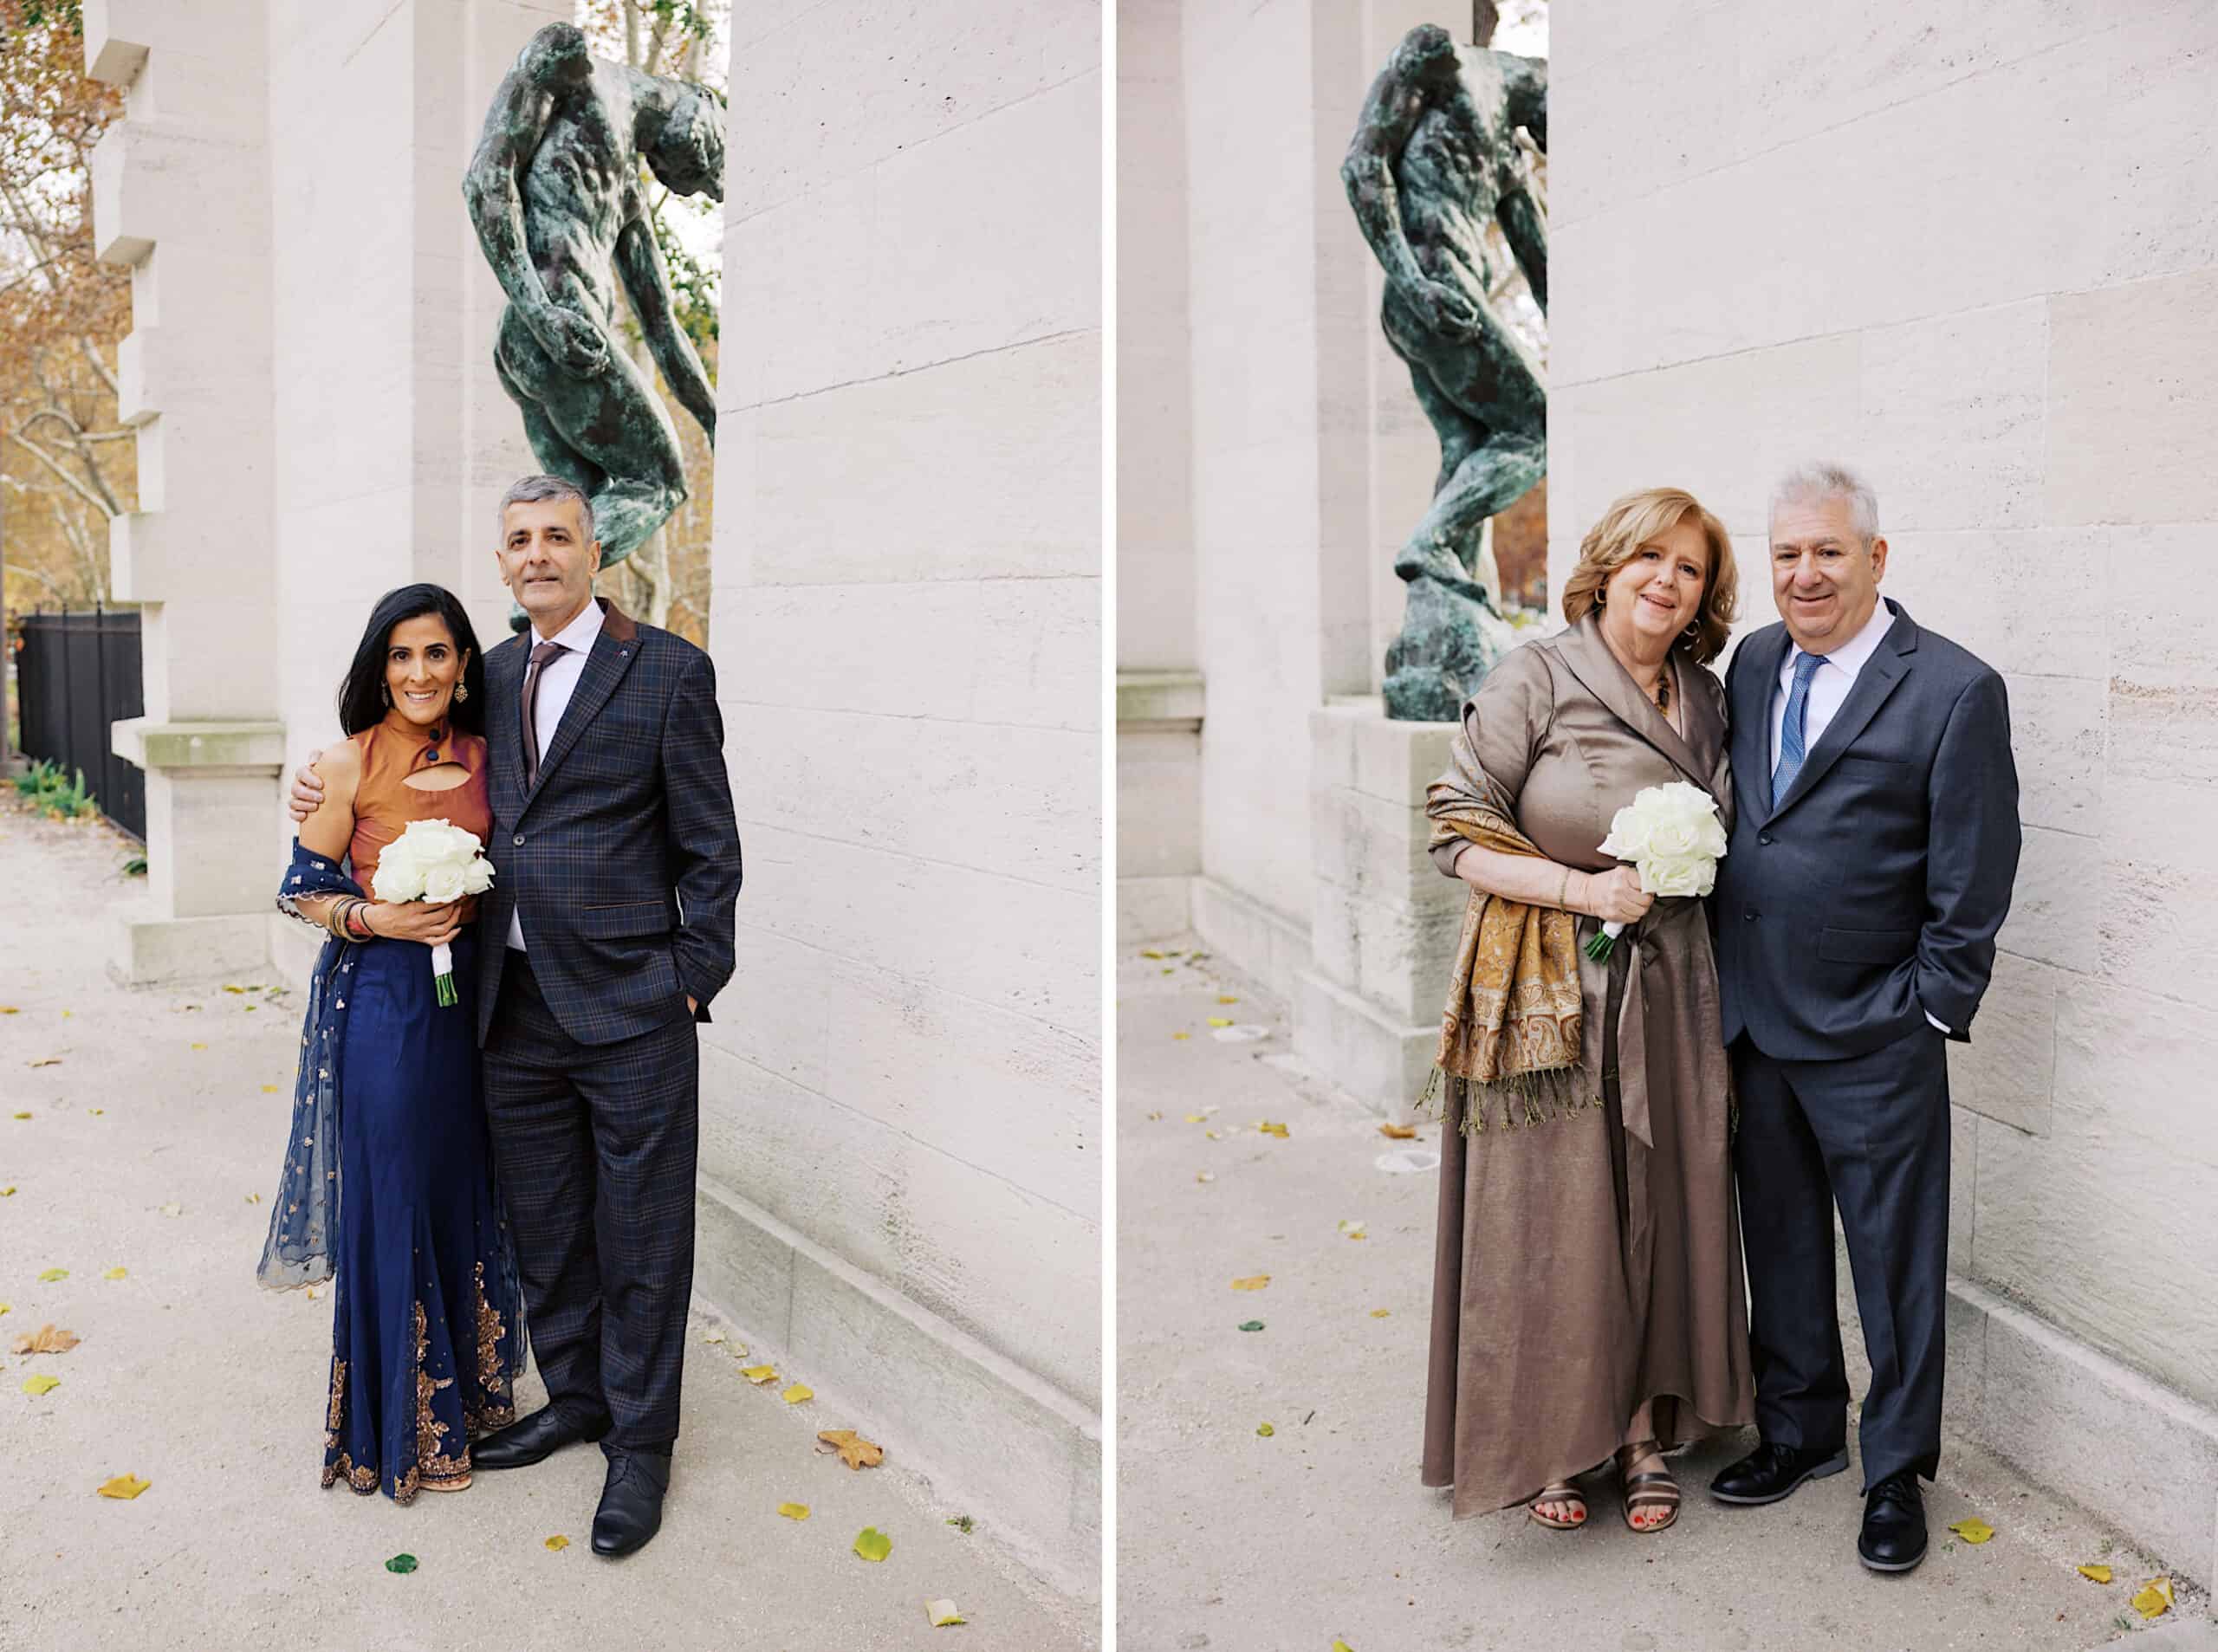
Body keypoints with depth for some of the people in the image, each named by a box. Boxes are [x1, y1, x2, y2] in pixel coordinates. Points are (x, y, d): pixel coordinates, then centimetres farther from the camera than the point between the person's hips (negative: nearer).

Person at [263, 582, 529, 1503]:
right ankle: (407, 1424, 20)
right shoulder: (351, 763, -7)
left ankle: (468, 1386, 33)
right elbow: (302, 889, -3)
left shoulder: (483, 756, 4)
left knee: (465, 1191, 14)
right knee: (393, 1199, 4)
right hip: (381, 1000, -4)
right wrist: (373, 918, -18)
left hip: (469, 991, 4)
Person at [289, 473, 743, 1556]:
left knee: (639, 1238, 6)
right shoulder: (492, 675, 11)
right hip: (515, 1003, 6)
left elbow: (709, 847, -5)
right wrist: (332, 787, 10)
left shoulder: (668, 671, -6)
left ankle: (641, 1439, 23)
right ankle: (574, 1398, 38)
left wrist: (694, 977, -10)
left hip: (629, 1003, -5)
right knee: (543, 1226, 17)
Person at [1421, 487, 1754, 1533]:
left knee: (1663, 1208, 10)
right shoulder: (1533, 678, -7)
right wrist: (1585, 891, -19)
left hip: (1668, 991, 5)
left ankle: (1647, 1428, 27)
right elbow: (1458, 835, -10)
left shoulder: (1704, 699, 10)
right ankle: (1549, 1443, 19)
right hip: (1548, 998, -5)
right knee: (1551, 1217, 1)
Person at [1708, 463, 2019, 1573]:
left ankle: (1897, 1471, 28)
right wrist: (1727, 992, 10)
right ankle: (1798, 1430, 37)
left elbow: (1972, 886, -10)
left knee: (1895, 1264, 9)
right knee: (1779, 1243, 19)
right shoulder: (1754, 662, 6)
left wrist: (1928, 1012, -9)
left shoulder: (1955, 692, -13)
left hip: (1875, 1042, -5)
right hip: (1755, 1023, 6)